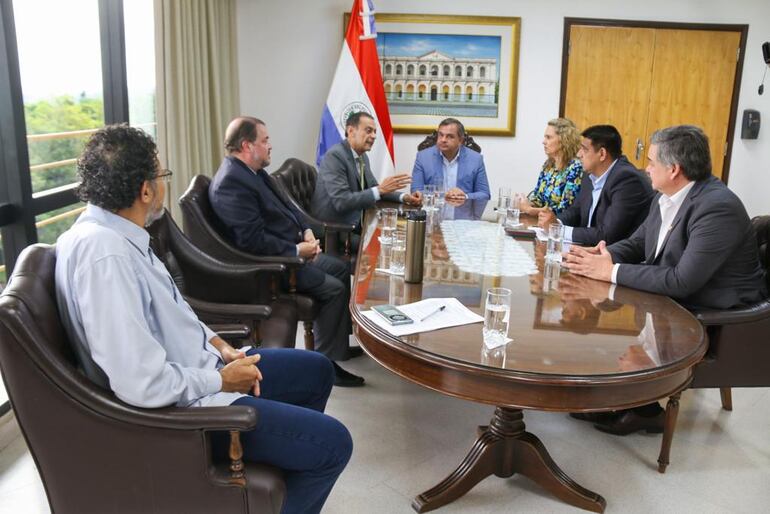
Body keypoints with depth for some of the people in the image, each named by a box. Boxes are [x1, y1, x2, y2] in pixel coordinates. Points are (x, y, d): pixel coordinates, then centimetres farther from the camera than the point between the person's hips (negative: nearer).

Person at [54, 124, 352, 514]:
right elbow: (142, 383, -32)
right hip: (179, 407, -10)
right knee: (333, 443, -11)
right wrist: (222, 380, -16)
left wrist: (221, 347, 2)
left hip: (198, 370, 10)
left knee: (317, 370, 20)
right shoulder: (103, 253, -29)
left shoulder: (114, 232, 2)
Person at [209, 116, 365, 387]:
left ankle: (338, 342, 26)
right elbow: (253, 240, -28)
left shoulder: (254, 171, 8)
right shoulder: (231, 183, -23)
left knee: (341, 268, 15)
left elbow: (285, 205, 18)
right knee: (334, 288, -17)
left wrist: (306, 230, 1)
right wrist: (297, 250, -20)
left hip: (290, 250, 11)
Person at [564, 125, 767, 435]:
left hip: (716, 318, -8)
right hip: (674, 296, 8)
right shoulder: (667, 197, 0)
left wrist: (613, 271, -26)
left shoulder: (718, 208, -26)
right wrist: (600, 256, -12)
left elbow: (682, 281, -31)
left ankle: (645, 410, 9)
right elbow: (637, 243, 9)